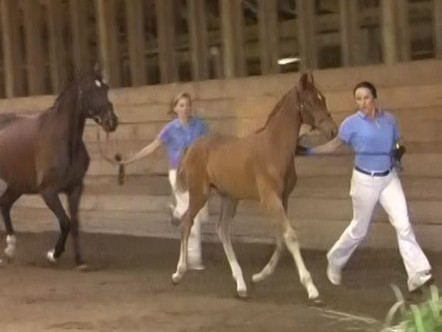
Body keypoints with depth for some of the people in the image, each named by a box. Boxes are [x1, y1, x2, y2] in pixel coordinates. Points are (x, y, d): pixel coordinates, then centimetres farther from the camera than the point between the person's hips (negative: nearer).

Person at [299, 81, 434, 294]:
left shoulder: (389, 119, 1)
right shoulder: (352, 123, -9)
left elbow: (398, 144, 11)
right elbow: (334, 145, -1)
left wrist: (399, 152, -11)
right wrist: (307, 151, -9)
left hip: (390, 178, 3)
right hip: (365, 180, -3)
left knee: (403, 224, -9)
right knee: (359, 229, 10)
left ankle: (418, 276, -11)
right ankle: (335, 261, 36)